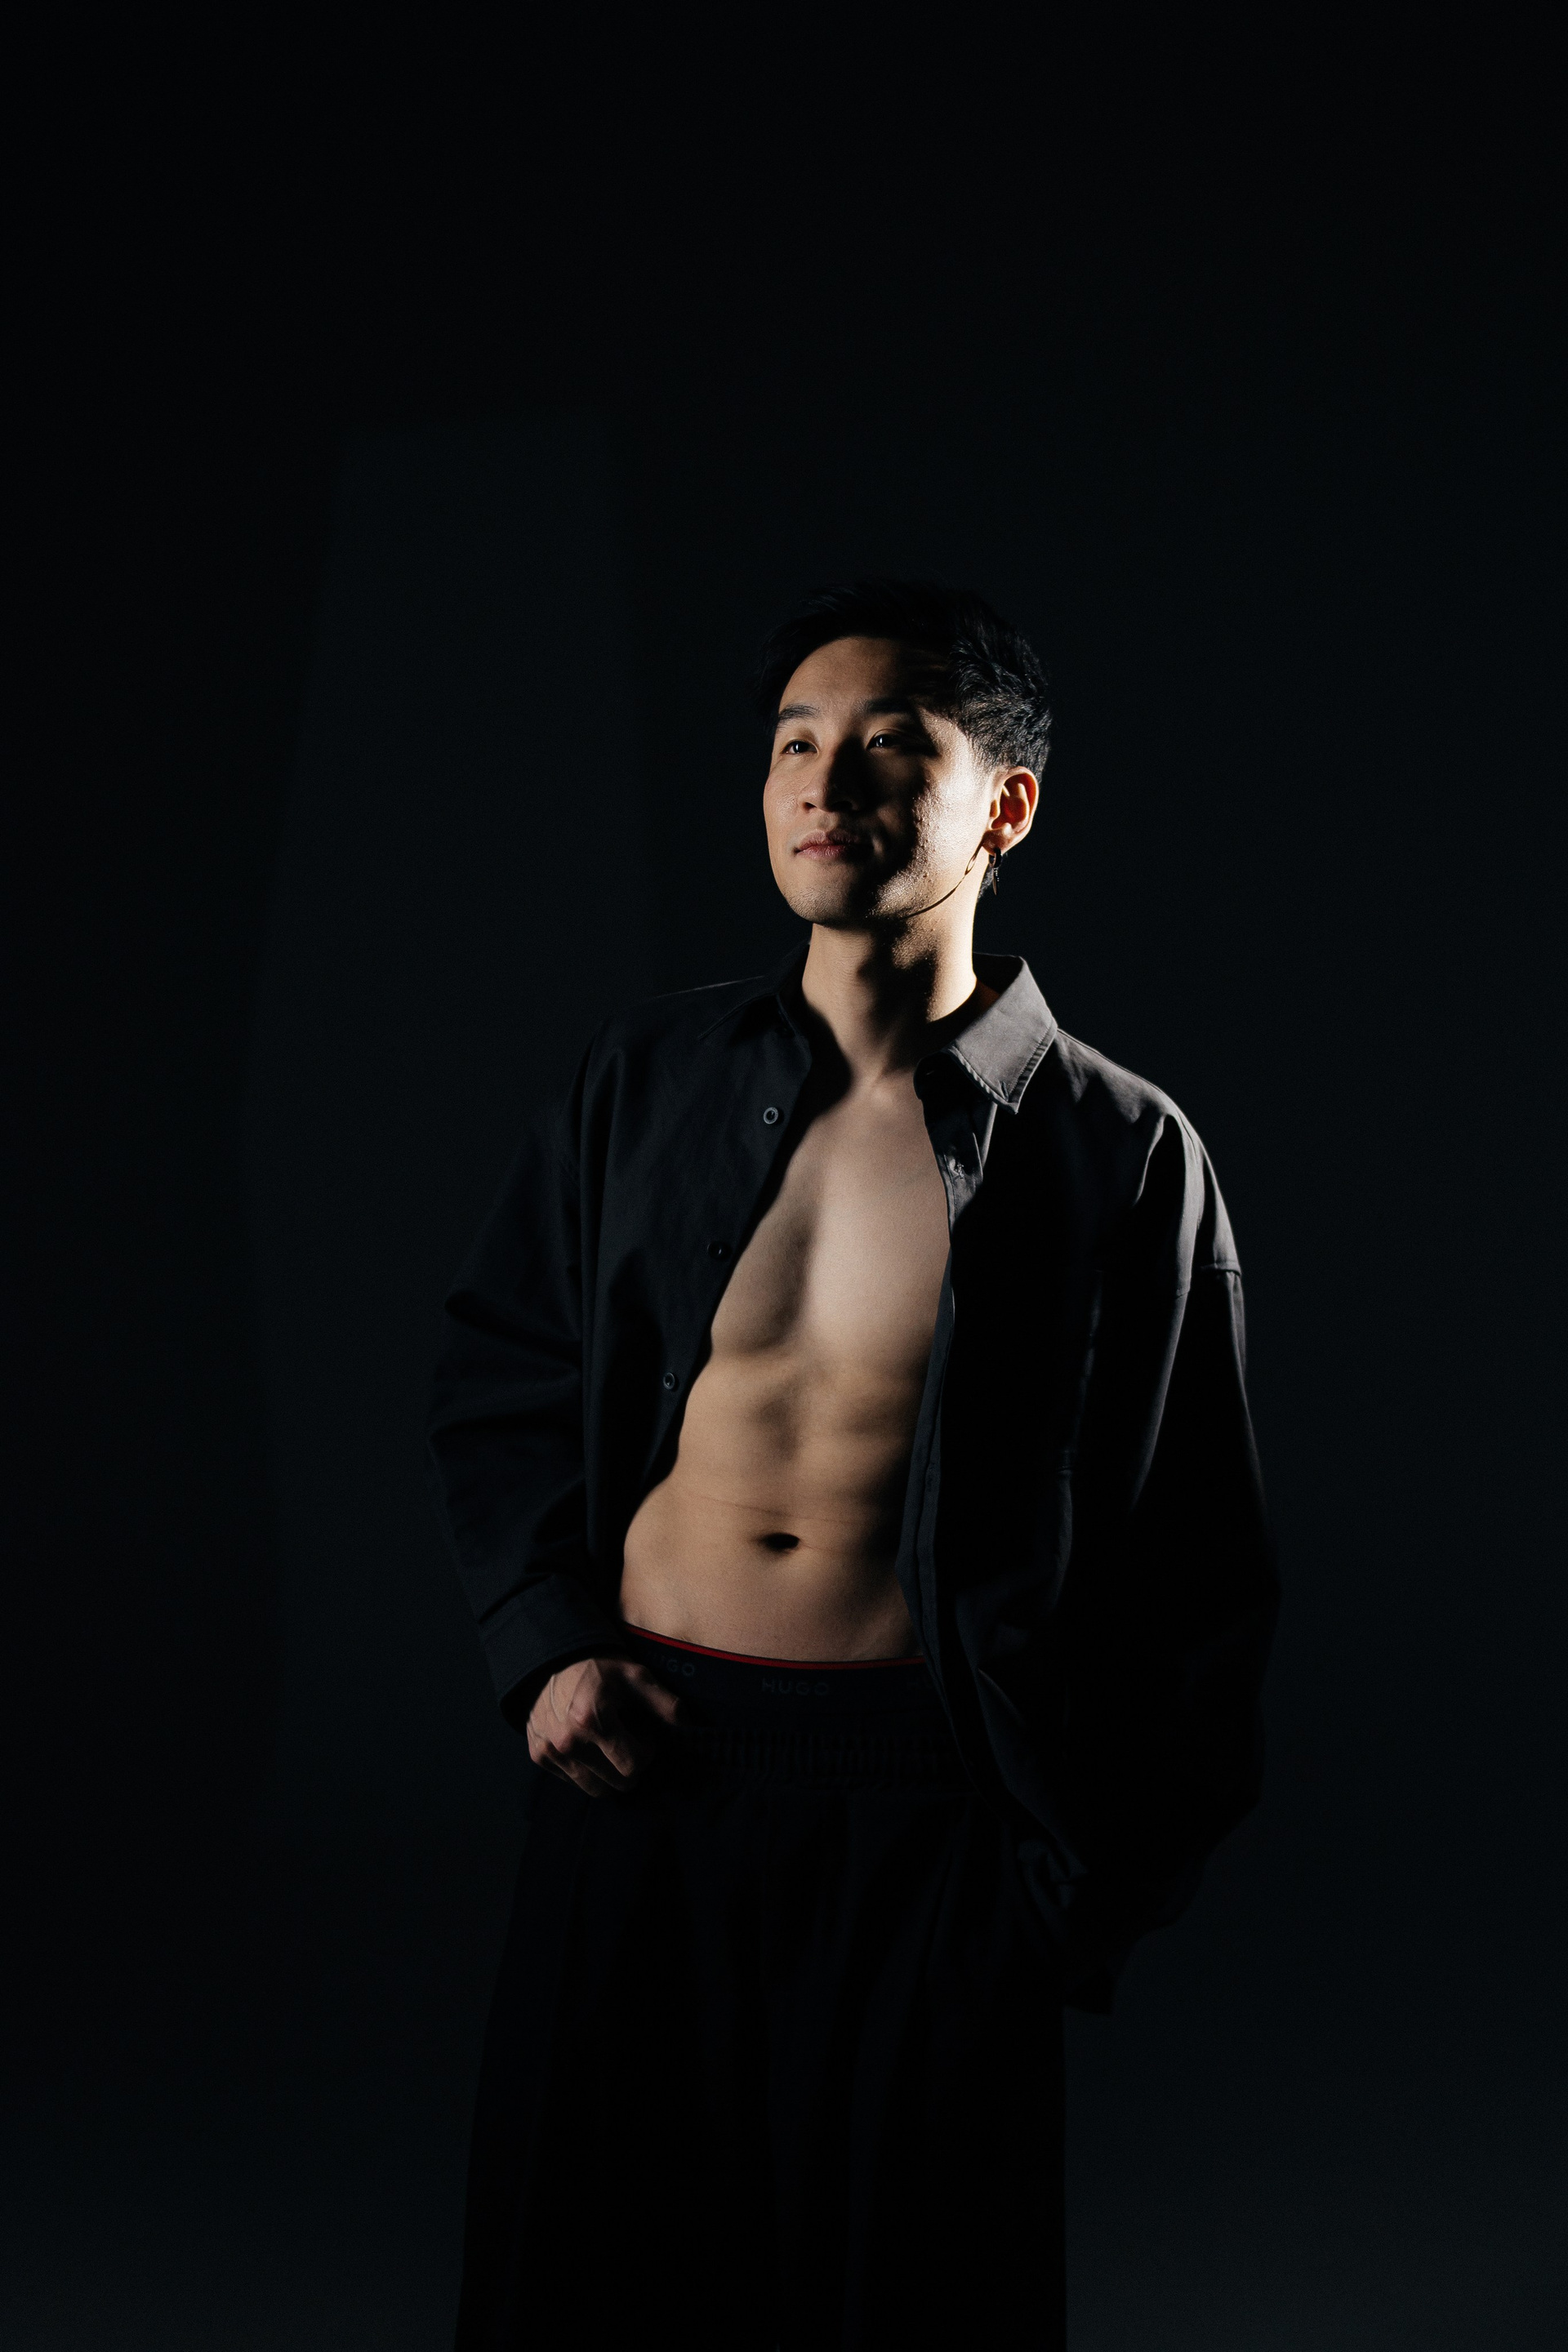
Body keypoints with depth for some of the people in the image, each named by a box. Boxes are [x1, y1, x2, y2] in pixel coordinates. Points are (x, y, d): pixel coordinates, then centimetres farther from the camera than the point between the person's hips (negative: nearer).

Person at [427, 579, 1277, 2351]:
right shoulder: (649, 1079, 3)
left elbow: (1197, 1574, -1)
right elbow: (496, 1389, 16)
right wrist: (547, 1648, 2)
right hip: (639, 1758, 3)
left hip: (924, 1804, -3)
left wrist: (1101, 1891, -2)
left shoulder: (1122, 1155, -5)